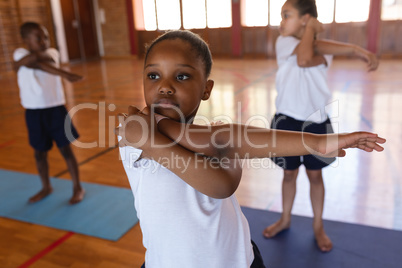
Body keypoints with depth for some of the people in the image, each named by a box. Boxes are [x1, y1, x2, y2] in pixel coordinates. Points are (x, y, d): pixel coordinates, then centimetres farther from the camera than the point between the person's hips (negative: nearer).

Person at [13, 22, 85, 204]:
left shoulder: (52, 53, 0)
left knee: (66, 149, 4)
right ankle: (46, 187, 34)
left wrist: (22, 62, -11)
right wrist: (63, 74, -27)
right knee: (39, 152, 14)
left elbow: (34, 59, -24)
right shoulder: (20, 54, -1)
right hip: (33, 112, 2)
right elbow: (36, 60, -23)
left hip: (56, 109, -1)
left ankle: (77, 188, 17)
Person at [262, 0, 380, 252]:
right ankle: (285, 219, 34)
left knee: (315, 175, 11)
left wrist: (311, 27, -18)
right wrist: (354, 49, -22)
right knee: (289, 174, 13)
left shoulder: (325, 52, -2)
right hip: (287, 120, 0)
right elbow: (304, 55, -25)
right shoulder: (283, 42, -5)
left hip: (315, 122, 0)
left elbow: (305, 61, -27)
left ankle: (318, 226, 30)